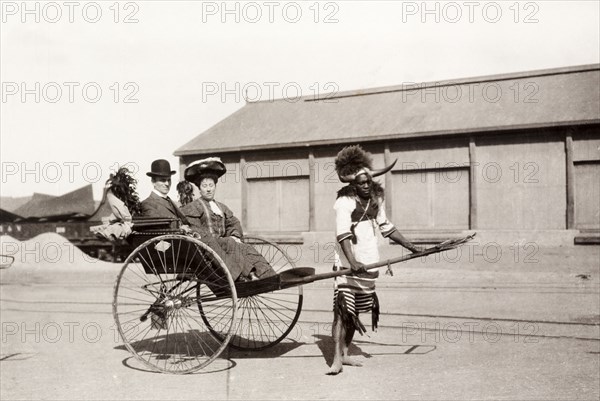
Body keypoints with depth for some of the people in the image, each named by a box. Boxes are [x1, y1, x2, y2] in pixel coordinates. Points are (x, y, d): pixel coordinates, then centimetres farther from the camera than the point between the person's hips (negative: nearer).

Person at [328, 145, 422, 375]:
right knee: (342, 309, -11)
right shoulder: (345, 202, -12)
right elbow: (342, 235, -22)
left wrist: (411, 247, 20)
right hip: (349, 264, -7)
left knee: (356, 311, 12)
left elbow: (386, 227, 21)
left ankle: (345, 354, 22)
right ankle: (337, 359, -11)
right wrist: (352, 262, -36)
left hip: (368, 264, 7)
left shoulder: (375, 199, 10)